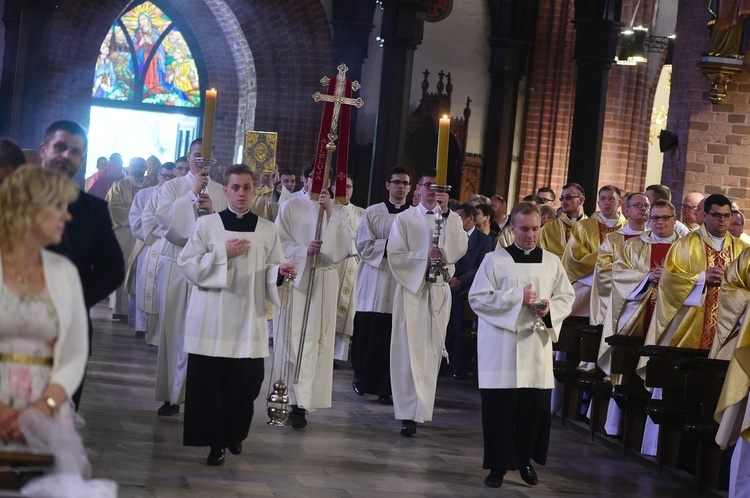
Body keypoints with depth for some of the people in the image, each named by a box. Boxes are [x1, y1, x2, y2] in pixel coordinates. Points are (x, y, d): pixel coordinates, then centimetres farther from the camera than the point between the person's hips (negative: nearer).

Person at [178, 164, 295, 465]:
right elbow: (187, 264, -1)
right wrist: (223, 254, -11)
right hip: (212, 318, -1)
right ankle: (214, 442, 9)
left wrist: (281, 272, -14)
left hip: (249, 319, 1)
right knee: (210, 381, -4)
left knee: (247, 381, -1)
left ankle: (235, 434, 24)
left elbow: (270, 274, 8)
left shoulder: (267, 230, 8)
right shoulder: (207, 224, 2)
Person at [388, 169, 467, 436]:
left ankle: (420, 409, 9)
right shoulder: (405, 219, 7)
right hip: (411, 287, -2)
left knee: (431, 351, 1)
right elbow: (395, 256, -1)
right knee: (410, 350, -7)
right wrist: (424, 255, -14)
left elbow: (459, 250, -8)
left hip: (439, 290, 2)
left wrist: (447, 213, -14)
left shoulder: (452, 220, 11)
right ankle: (410, 414, -7)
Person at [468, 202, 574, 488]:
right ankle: (499, 464, 9)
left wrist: (550, 308, -11)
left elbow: (567, 297, 12)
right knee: (500, 406, -2)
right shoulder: (494, 260, 0)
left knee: (535, 407, 3)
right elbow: (477, 298, -6)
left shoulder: (552, 262, 10)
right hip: (501, 346, -3)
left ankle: (525, 460, 21)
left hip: (537, 346, 3)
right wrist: (517, 298, -14)